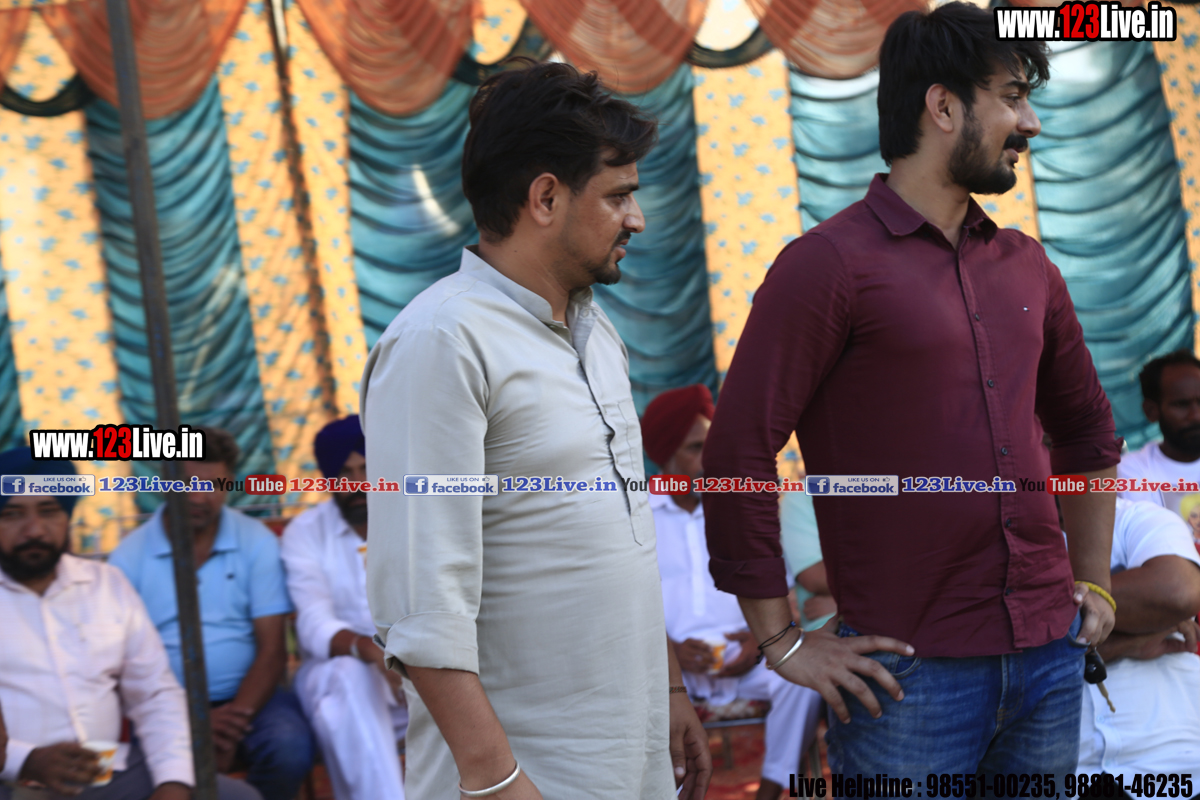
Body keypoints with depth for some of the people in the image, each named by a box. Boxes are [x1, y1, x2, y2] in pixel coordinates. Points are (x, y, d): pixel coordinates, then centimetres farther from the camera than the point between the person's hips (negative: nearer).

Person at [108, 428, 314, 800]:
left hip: (247, 698, 1)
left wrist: (237, 715, -18)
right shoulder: (130, 556, 2)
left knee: (289, 748, -31)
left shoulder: (255, 542, 4)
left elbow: (272, 649, -1)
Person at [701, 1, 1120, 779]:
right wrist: (785, 641, -9)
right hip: (911, 670, -6)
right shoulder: (832, 263, -7)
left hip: (1049, 657, 6)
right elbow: (737, 455, -11)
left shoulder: (1026, 266, 13)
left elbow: (1088, 428, 26)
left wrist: (1093, 583, 19)